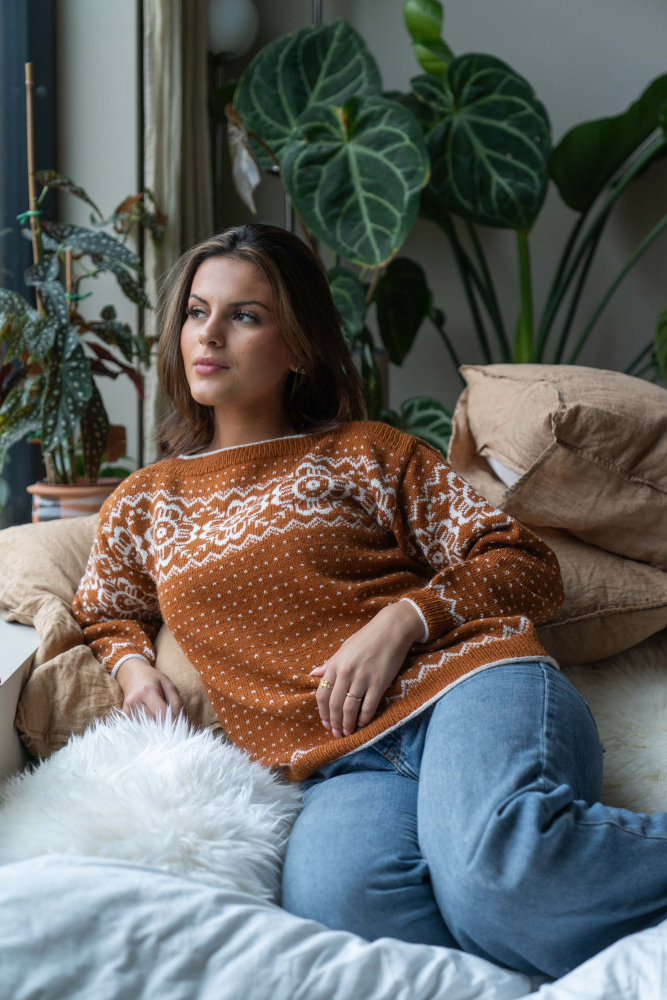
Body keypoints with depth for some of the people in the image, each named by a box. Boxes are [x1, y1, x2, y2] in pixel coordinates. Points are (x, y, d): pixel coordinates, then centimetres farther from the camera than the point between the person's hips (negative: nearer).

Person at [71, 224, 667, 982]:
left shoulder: (364, 452, 16)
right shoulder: (141, 505, 26)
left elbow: (527, 565, 10)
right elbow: (103, 615, 40)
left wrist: (399, 622, -8)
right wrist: (132, 662, 16)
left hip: (464, 685, -2)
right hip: (338, 766, 2)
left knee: (497, 862, -39)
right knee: (337, 894, -37)